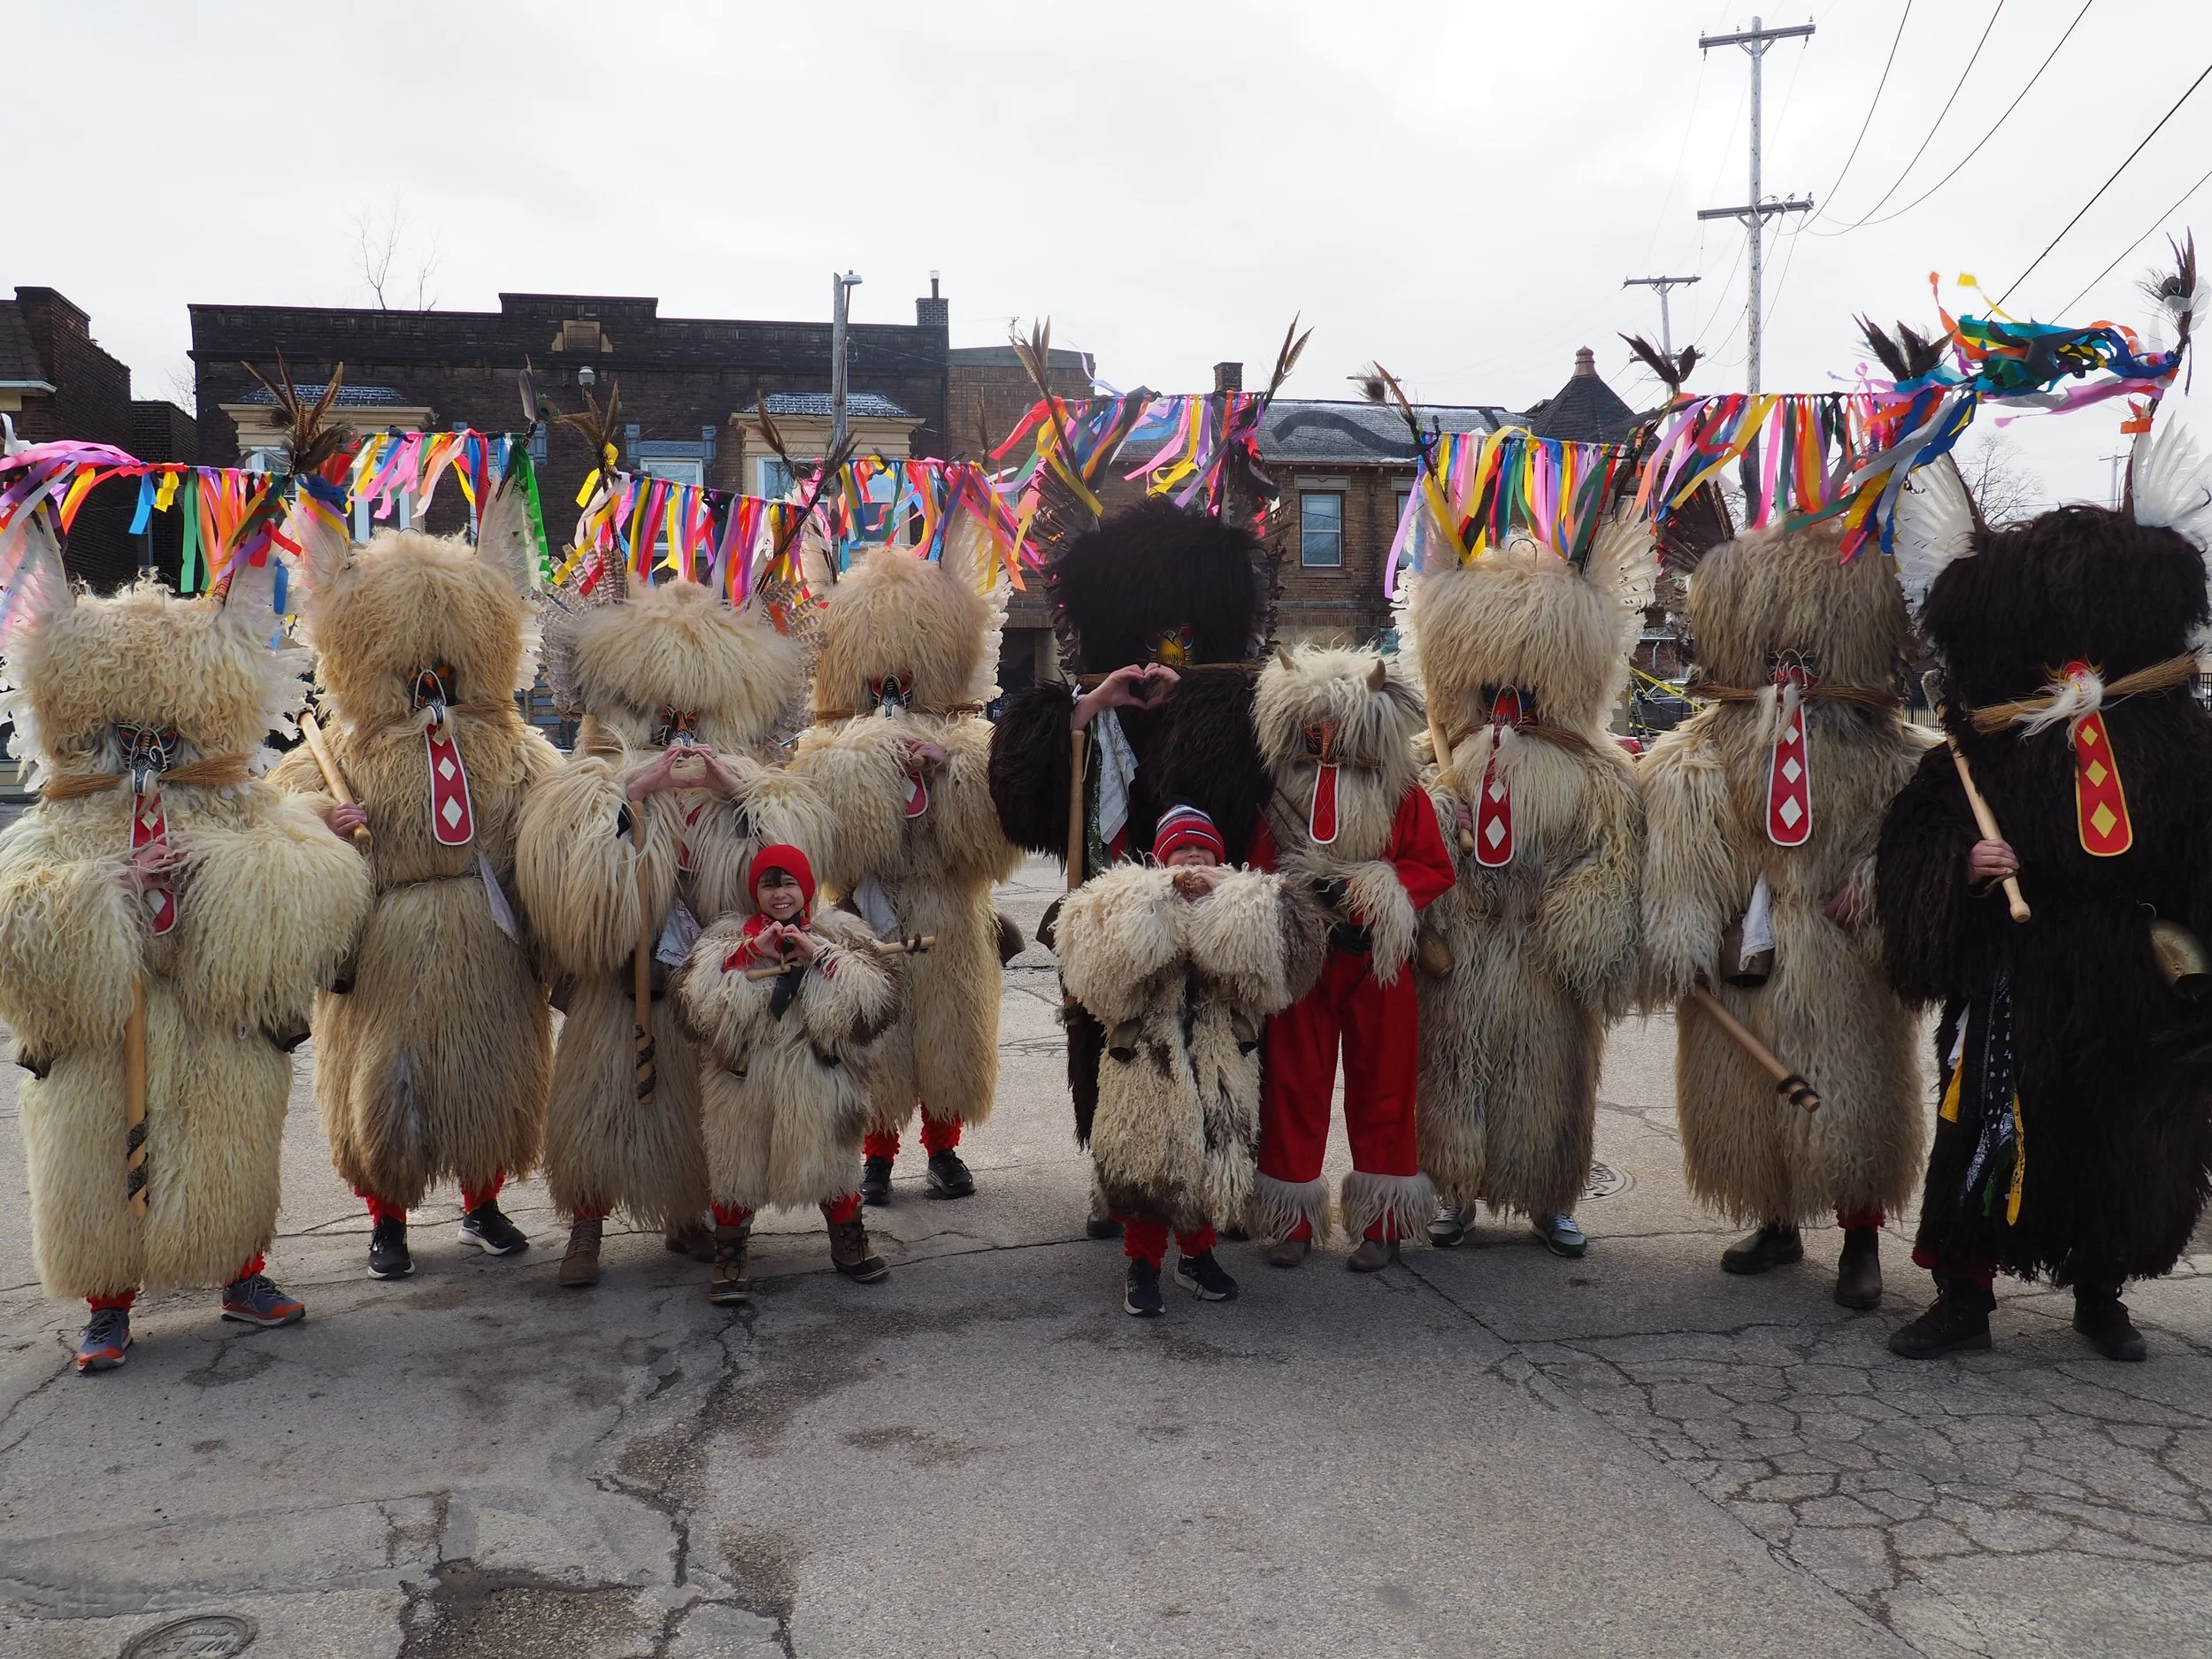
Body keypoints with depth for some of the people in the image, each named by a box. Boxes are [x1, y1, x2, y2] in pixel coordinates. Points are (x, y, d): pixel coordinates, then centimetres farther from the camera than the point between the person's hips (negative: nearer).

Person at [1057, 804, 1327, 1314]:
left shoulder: (1244, 906, 5)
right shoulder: (1133, 900, 0)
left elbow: (1283, 943, -15)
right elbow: (1099, 946, -22)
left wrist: (1226, 891, -19)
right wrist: (1168, 887, -24)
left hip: (1219, 1061, 2)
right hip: (1147, 1060, -2)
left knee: (1213, 1158, 12)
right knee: (1146, 1158, 4)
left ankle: (1196, 1254, 33)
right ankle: (1143, 1266, 21)